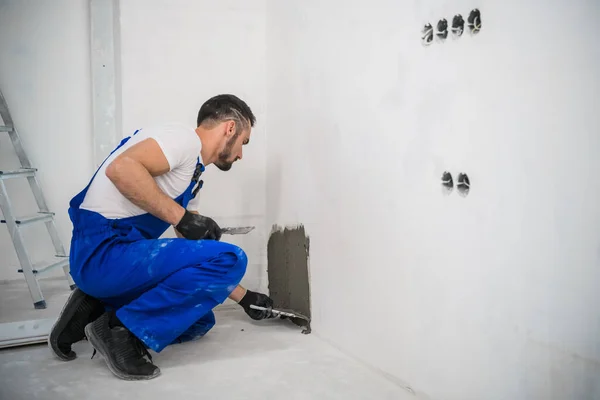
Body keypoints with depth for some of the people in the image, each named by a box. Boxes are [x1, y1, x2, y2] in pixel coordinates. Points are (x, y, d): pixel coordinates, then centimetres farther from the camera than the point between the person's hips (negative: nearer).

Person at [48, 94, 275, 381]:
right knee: (230, 258, -17)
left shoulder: (190, 175, 21)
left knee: (200, 319, 17)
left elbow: (197, 259, 26)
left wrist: (245, 297, 28)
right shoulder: (184, 138, -7)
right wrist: (182, 217, -22)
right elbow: (120, 167, -26)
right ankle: (123, 331, -10)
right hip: (103, 252, -10)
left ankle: (96, 311, 11)